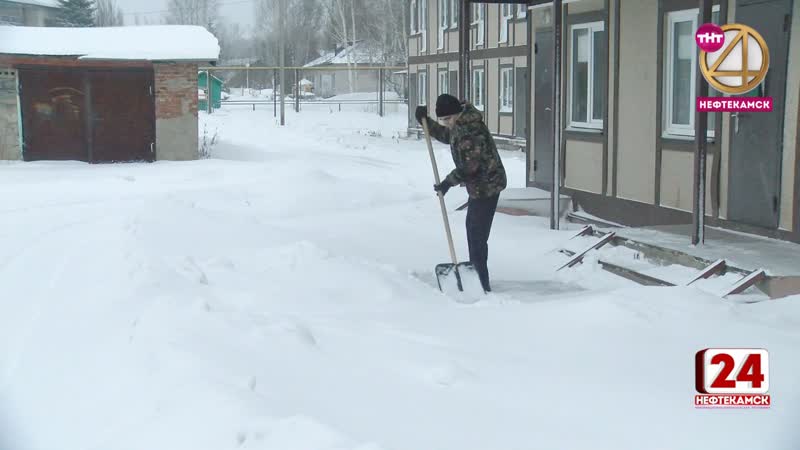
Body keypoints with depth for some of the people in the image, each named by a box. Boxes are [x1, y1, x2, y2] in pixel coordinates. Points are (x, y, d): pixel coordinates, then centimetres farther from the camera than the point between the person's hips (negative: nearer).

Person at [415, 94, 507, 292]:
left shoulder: (471, 129, -25)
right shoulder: (459, 124, 7)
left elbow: (469, 166, -27)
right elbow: (446, 136, 28)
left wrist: (448, 182, -18)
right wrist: (425, 121, 16)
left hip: (486, 186, -11)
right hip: (480, 185, 11)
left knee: (477, 234, -9)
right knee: (473, 228, 22)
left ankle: (482, 285, -5)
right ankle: (476, 274, 35)